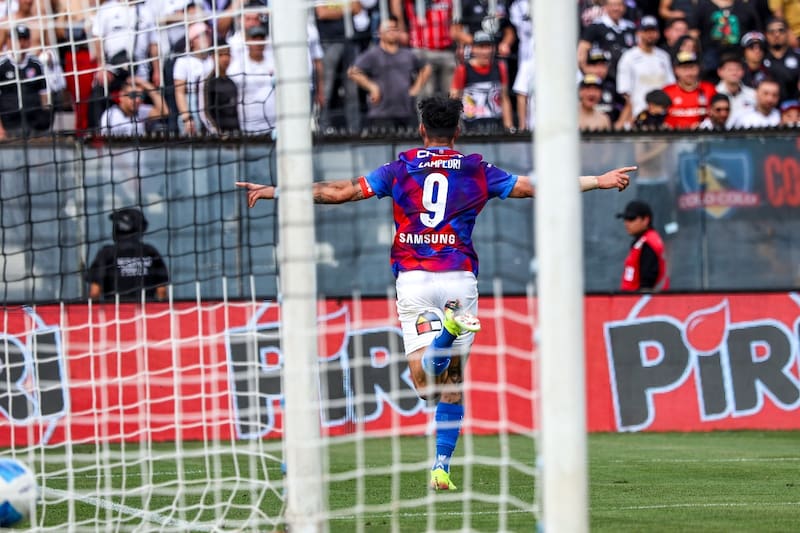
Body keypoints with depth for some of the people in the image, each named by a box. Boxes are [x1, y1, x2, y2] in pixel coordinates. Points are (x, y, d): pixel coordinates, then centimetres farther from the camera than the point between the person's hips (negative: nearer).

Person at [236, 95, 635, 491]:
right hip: (460, 280, 1)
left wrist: (275, 191, 14)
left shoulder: (401, 169, 7)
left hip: (413, 278, -1)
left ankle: (447, 329, -37)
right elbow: (535, 188, 10)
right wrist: (601, 181, 20)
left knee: (424, 382, -8)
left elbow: (340, 192, 5)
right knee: (452, 382, 11)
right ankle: (441, 468, 5)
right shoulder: (477, 171, 7)